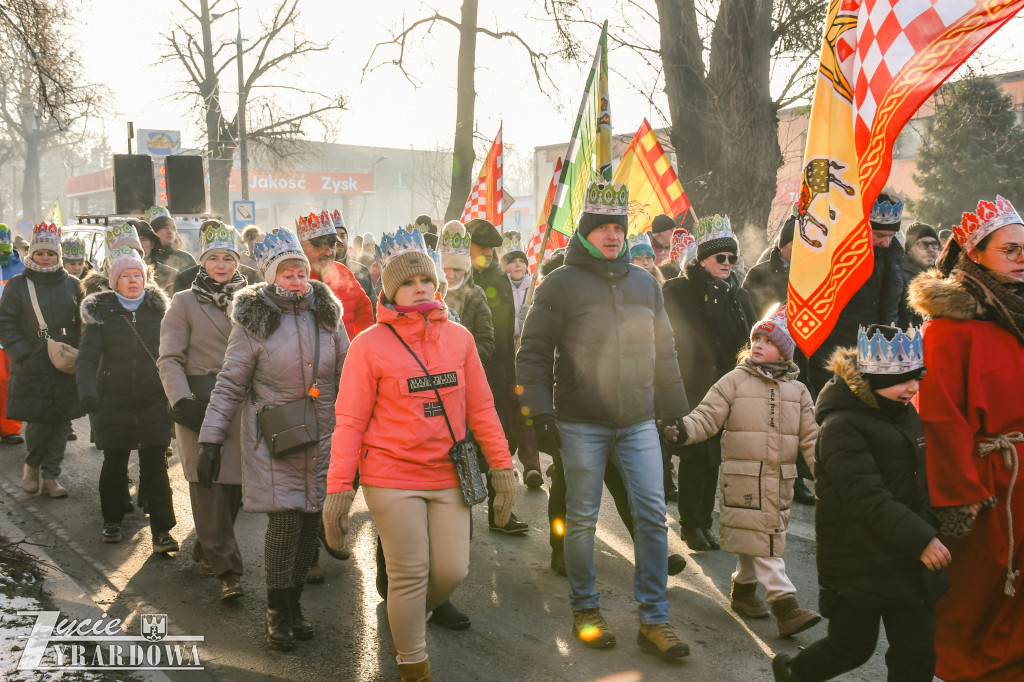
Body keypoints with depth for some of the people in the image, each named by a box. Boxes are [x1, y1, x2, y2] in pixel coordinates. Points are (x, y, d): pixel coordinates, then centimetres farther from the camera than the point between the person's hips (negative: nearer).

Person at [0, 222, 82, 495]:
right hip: (32, 368, -2)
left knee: (60, 422, 3)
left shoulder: (71, 284, 9)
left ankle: (50, 476, 13)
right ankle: (32, 466, 24)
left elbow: (81, 324, 14)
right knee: (37, 421, -3)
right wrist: (24, 355, -11)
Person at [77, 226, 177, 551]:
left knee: (154, 463, -4)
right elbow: (87, 356, -7)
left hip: (153, 398, 0)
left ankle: (162, 530, 1)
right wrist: (87, 390, -23)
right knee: (114, 462, 10)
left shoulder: (158, 308, 5)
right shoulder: (101, 311, 0)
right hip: (114, 399, 0)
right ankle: (112, 521, 30)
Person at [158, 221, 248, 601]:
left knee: (234, 484, 6)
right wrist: (182, 400, -16)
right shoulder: (185, 302, 4)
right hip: (202, 405, -3)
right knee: (210, 486, -6)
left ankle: (206, 552, 27)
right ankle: (226, 569, 0)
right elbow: (170, 359, -2)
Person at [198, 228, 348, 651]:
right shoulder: (254, 323, -5)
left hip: (322, 437, 4)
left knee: (311, 520, 6)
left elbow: (347, 376, 11)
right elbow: (229, 385, -3)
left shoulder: (327, 314, 4)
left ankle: (293, 604, 24)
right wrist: (210, 441, -7)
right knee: (285, 520, -8)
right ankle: (277, 613, 10)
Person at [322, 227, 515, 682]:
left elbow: (480, 407, 9)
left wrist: (501, 466, 7)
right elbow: (350, 421, -5)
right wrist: (338, 487, -9)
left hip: (448, 476, 4)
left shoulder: (459, 337, 4)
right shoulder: (370, 344, -6)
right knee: (409, 576, 2)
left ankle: (408, 616, 38)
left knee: (452, 570, 5)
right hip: (392, 478, -3)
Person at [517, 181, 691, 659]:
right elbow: (533, 354, -2)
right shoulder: (561, 284, -3)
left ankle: (653, 620, 12)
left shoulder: (644, 283, 11)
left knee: (652, 515, 1)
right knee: (582, 518, 6)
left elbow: (664, 353, 18)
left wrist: (674, 411, 16)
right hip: (581, 425, -3)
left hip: (639, 423, 4)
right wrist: (541, 412, -10)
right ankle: (584, 609, 24)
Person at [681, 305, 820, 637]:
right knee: (759, 539, -8)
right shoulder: (734, 381, 0)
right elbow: (707, 416, -6)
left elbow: (811, 438, 11)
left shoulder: (798, 392, 10)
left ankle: (743, 588, 31)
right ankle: (785, 604, -6)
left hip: (779, 480, 4)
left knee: (762, 538, 12)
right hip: (742, 478, -4)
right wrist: (683, 429, -24)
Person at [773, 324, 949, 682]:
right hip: (859, 566, -7)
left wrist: (932, 529, 17)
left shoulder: (907, 415, 10)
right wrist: (921, 539, -32)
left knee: (917, 653, 5)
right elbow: (868, 497, -27)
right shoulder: (842, 427, -17)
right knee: (852, 647, 6)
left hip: (910, 559, 7)